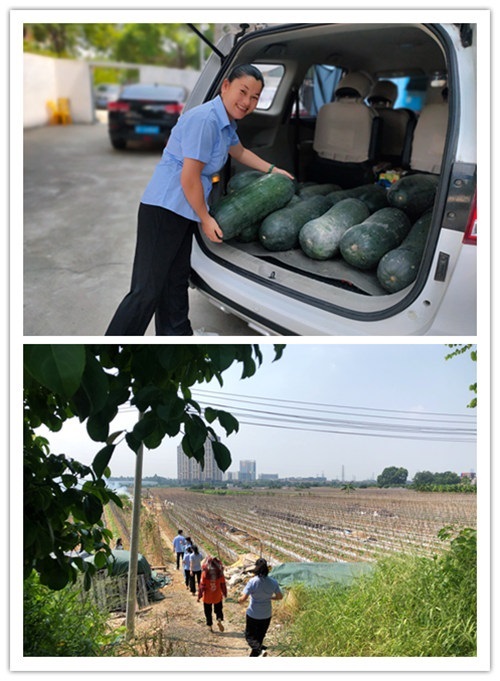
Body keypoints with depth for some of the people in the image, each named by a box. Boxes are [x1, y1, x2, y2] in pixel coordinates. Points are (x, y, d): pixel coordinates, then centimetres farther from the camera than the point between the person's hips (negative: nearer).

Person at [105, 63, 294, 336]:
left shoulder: (227, 122, 12)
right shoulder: (205, 119, -19)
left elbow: (240, 152, 35)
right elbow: (190, 178, -20)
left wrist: (273, 170, 39)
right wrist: (206, 219, -9)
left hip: (183, 211, 10)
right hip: (163, 209, -10)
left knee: (176, 283, 19)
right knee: (147, 291, -9)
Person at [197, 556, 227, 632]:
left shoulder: (205, 573, -17)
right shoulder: (220, 573, -11)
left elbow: (202, 585, -12)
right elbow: (223, 584, -3)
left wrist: (199, 596, -2)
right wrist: (224, 593, 12)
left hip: (207, 597, -1)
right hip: (218, 596, 1)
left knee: (208, 611, 16)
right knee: (218, 609, 19)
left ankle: (210, 625, 19)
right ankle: (219, 619, -6)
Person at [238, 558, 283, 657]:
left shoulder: (252, 582, -21)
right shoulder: (273, 582, -9)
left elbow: (243, 599, -23)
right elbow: (280, 596, 3)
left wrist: (239, 600, -2)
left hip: (253, 615, -4)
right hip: (267, 615, 4)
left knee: (249, 635, 12)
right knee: (260, 636, 22)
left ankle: (259, 650, -13)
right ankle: (253, 656, 32)